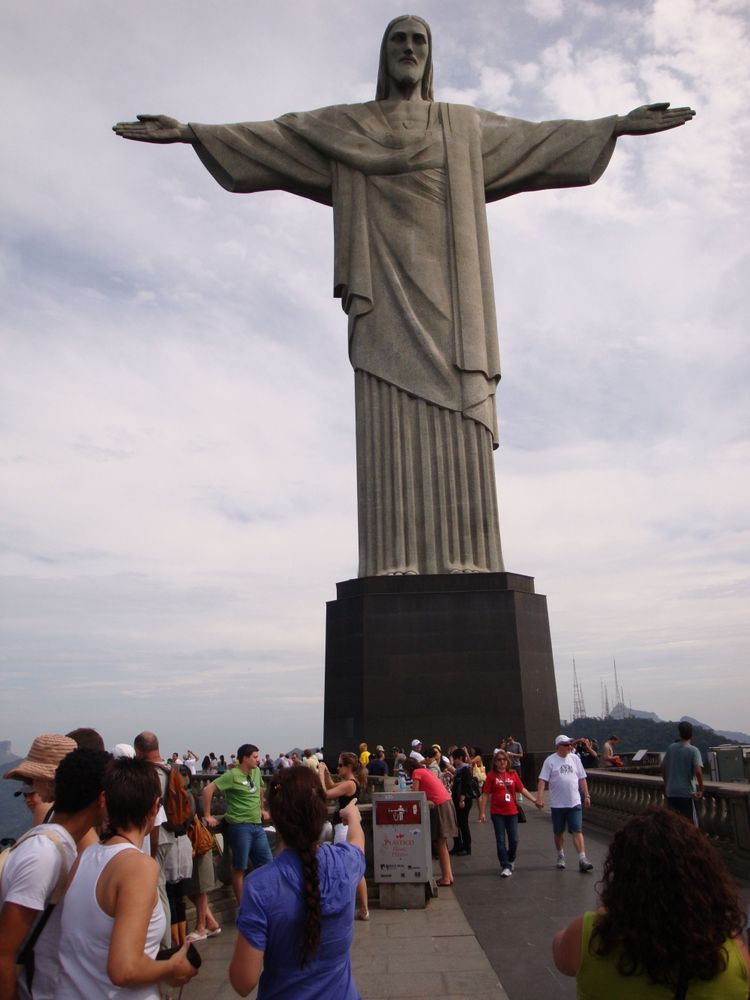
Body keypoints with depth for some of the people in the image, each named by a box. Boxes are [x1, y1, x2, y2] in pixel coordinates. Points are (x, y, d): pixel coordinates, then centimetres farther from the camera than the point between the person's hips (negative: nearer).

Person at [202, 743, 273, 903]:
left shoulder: (257, 772, 9)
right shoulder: (232, 775, -13)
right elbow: (208, 790, -17)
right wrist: (207, 816, -15)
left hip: (257, 825, 7)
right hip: (240, 826, -7)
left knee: (266, 865, 9)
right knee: (240, 868, 4)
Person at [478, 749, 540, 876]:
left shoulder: (513, 774, 2)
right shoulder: (491, 775, -6)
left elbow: (522, 789, 6)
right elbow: (485, 795, -5)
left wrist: (535, 801, 0)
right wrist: (482, 812, -8)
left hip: (512, 812, 2)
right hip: (497, 813, -2)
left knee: (514, 840, 8)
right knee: (501, 840, 2)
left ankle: (511, 860, 34)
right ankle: (505, 867, 12)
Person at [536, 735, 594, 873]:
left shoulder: (575, 759, 4)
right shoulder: (550, 761, -8)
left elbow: (582, 778, 11)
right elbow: (542, 780, -11)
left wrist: (586, 795, 7)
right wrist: (540, 798, -20)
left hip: (575, 803, 2)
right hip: (557, 804, -1)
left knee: (577, 831, -5)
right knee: (558, 832, 12)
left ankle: (582, 859, -5)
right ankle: (561, 856, 31)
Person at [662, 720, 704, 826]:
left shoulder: (670, 747, 6)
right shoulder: (693, 750, -8)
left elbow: (663, 768, 12)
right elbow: (698, 771, -20)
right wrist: (701, 789, -9)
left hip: (670, 792, 5)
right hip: (686, 793, -4)